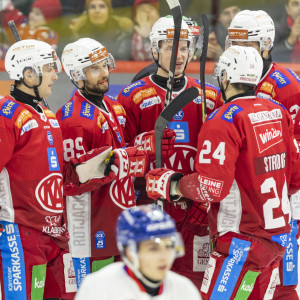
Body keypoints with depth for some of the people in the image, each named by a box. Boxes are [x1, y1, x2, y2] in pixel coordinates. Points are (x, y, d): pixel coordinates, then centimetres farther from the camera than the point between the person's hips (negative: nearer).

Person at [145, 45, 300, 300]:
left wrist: (173, 185, -5)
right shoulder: (279, 113, 8)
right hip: (279, 236, 8)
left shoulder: (224, 121, -16)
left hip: (242, 241, -8)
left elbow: (211, 187, -21)